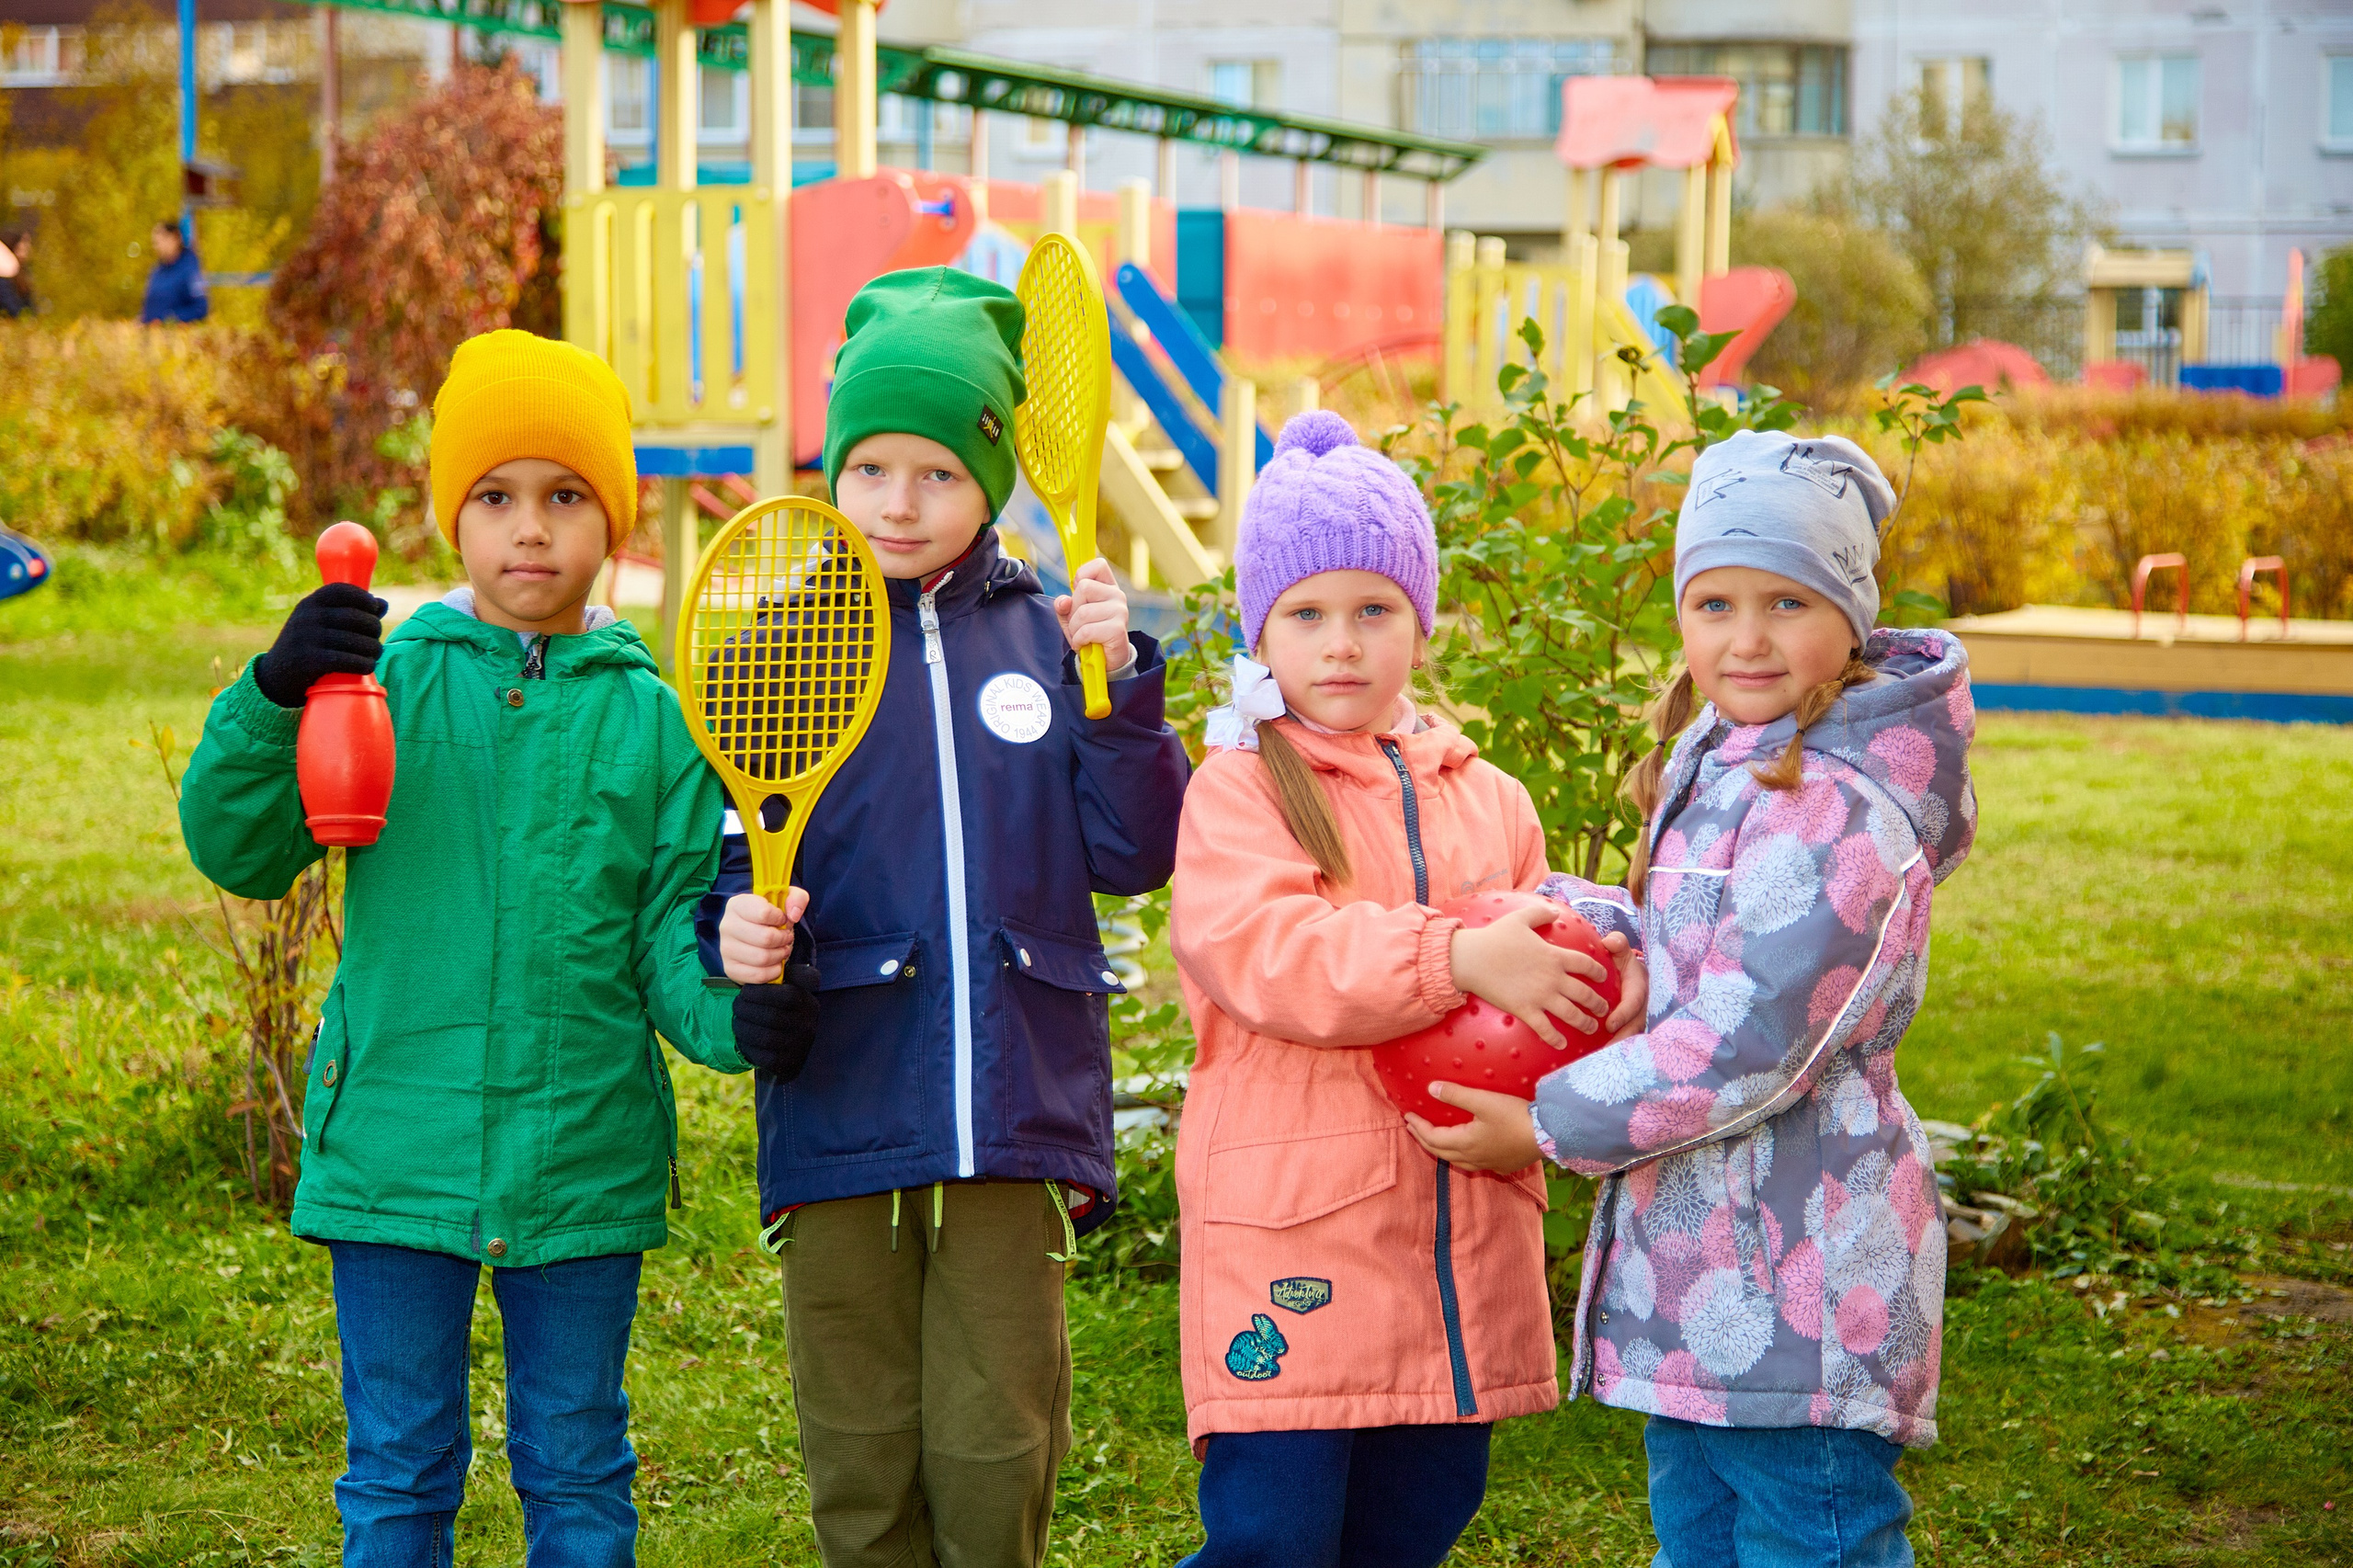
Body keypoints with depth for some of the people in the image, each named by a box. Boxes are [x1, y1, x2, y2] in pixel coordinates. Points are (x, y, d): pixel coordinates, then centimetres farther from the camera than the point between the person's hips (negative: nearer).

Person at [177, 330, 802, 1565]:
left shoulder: (653, 718, 1)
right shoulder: (382, 676, -1)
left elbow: (673, 930, 1)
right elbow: (238, 852, -4)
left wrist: (731, 1014, -20)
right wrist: (272, 700, -20)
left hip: (582, 1166, 1)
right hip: (394, 1152, -1)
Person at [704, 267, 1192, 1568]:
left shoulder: (1050, 635, 6)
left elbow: (1132, 855, 3)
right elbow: (731, 867, 4)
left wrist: (1118, 680, -7)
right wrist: (738, 933, -18)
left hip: (1015, 1114, 0)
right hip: (842, 1111, 0)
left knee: (994, 1459, 3)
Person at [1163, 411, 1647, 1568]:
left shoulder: (1488, 800, 16)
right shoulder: (1239, 790, -2)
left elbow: (1537, 960, 20)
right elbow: (1260, 949, -18)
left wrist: (1597, 967, -5)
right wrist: (1458, 958, -26)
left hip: (1459, 1244, 6)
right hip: (1290, 1236, -5)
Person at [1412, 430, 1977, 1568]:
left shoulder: (1835, 812, -20)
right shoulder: (1721, 762, 12)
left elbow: (1745, 1044, -22)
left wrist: (1550, 1126, -13)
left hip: (1798, 1287, -10)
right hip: (1703, 1266, 10)